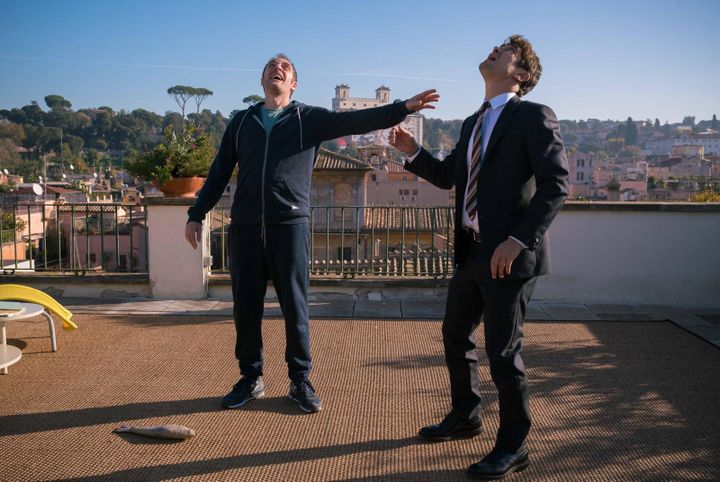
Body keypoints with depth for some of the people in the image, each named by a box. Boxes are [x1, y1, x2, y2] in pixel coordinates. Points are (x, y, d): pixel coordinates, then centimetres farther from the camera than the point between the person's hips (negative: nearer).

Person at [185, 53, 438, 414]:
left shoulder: (310, 118, 7)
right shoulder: (242, 121, 16)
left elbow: (356, 121, -6)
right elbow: (219, 172, 17)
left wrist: (403, 108, -18)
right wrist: (196, 214, 13)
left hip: (291, 225, -2)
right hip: (245, 226, 3)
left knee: (295, 307, 3)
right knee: (245, 307, 7)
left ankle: (300, 381, 18)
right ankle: (251, 378, 23)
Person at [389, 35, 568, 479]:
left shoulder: (534, 117, -8)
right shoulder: (473, 123, 16)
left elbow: (556, 185, -16)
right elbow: (447, 177, 22)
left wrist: (518, 240, -23)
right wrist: (413, 153, 5)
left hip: (509, 256, -8)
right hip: (471, 253, 8)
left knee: (503, 351, 0)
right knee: (455, 335, 19)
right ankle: (465, 416, 40)